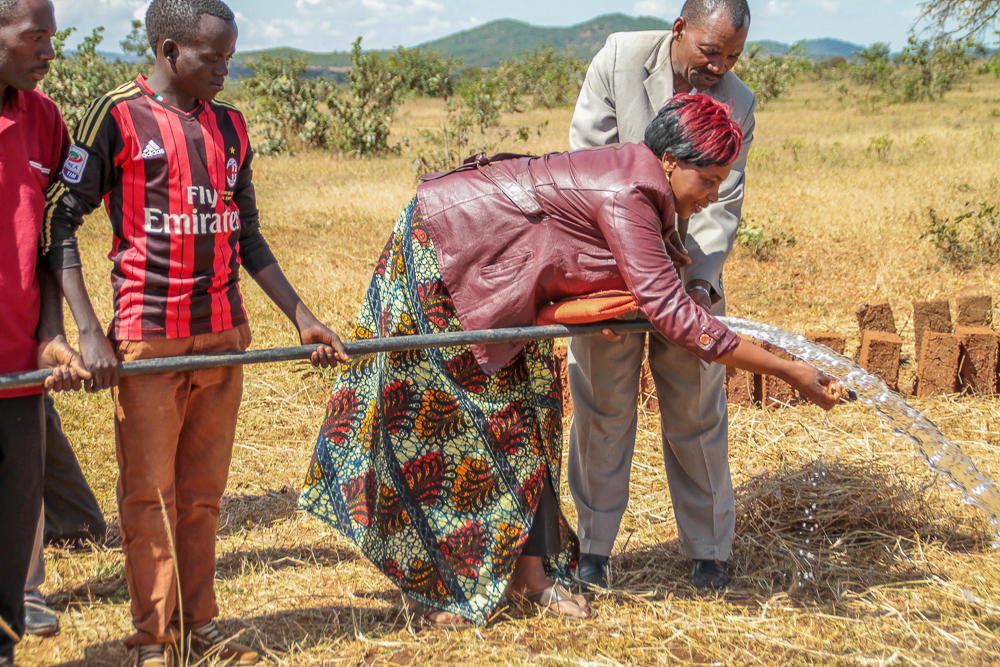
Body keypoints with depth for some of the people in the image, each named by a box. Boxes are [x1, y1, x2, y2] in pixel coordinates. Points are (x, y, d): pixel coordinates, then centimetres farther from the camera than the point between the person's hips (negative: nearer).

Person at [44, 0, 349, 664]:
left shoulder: (230, 127, 12)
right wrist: (89, 332, -14)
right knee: (149, 496, 1)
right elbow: (61, 222, -5)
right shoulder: (118, 116, -4)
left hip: (224, 336, 5)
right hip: (148, 342, -5)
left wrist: (303, 319, 15)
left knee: (203, 496, 10)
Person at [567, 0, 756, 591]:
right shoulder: (620, 57, -11)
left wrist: (701, 282, -28)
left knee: (697, 413, 6)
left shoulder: (737, 102, -8)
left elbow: (722, 206, -12)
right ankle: (593, 547, 17)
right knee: (602, 409, 5)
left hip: (689, 272, 1)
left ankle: (708, 550, 18)